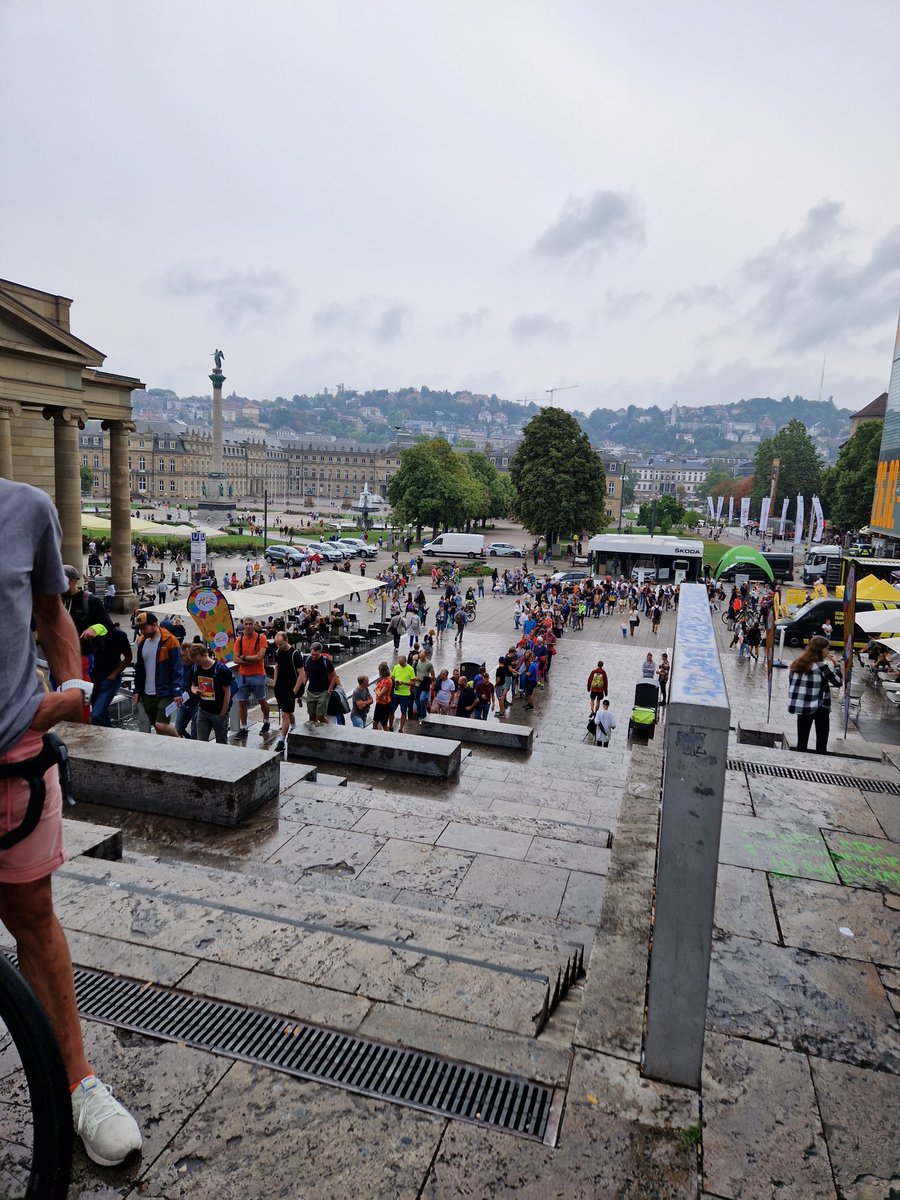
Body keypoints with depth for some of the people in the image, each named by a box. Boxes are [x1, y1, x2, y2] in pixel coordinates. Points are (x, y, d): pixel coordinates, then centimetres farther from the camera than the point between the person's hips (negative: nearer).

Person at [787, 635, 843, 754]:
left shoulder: (797, 663, 5)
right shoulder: (823, 666, -12)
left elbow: (791, 684, 8)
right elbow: (838, 682, -3)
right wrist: (837, 664, 5)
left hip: (801, 706, 5)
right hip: (819, 707, -5)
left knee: (801, 744, 12)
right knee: (821, 743, 7)